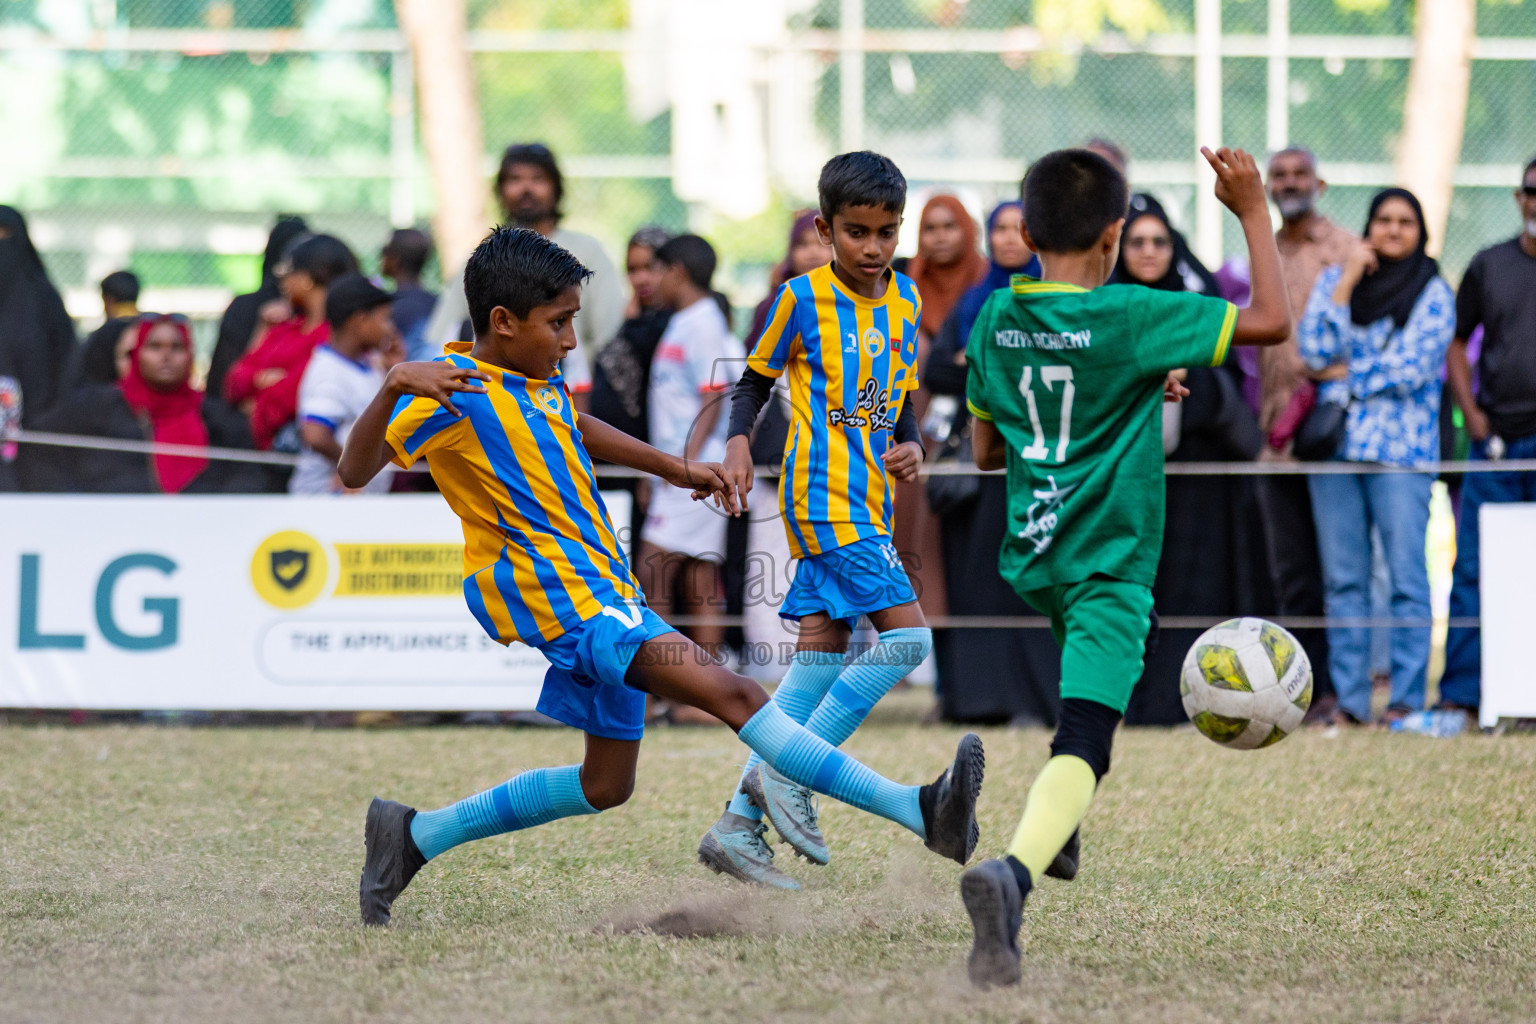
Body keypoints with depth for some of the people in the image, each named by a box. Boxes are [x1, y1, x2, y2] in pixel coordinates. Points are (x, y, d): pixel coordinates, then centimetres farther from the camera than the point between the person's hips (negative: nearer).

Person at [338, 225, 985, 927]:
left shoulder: (539, 380, 11)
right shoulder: (451, 392, -14)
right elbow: (354, 473, -20)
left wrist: (674, 468, 33)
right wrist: (393, 387, -36)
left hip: (604, 593, 10)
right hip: (557, 596, -10)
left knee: (605, 785, 18)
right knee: (729, 692, -22)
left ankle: (415, 835, 26)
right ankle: (917, 810, -32)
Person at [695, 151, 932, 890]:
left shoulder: (906, 302, 12)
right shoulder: (803, 298, -5)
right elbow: (756, 378, 4)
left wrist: (911, 446, -1)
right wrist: (737, 443, -12)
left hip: (867, 502, 7)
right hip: (824, 497, -7)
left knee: (822, 654, 4)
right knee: (907, 636, -17)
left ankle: (739, 825, 7)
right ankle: (791, 772, -8)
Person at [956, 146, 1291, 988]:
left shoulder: (995, 321, 4)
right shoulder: (1129, 318, -15)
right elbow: (1271, 321, -12)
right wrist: (1253, 211, -1)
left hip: (1031, 560, 7)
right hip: (1108, 565, -7)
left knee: (1090, 657, 37)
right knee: (1081, 750, -16)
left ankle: (1057, 830, 30)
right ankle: (1014, 872, -42)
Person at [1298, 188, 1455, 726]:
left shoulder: (1433, 292, 3)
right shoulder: (1334, 279, 13)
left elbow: (1412, 367, -7)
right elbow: (1314, 349, -1)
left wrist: (1346, 373, -1)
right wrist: (1346, 282, -4)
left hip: (1401, 449, -3)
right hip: (1335, 444, 3)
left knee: (1407, 575, -6)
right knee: (1343, 579, 4)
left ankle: (1408, 698, -3)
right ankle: (1349, 697, 8)